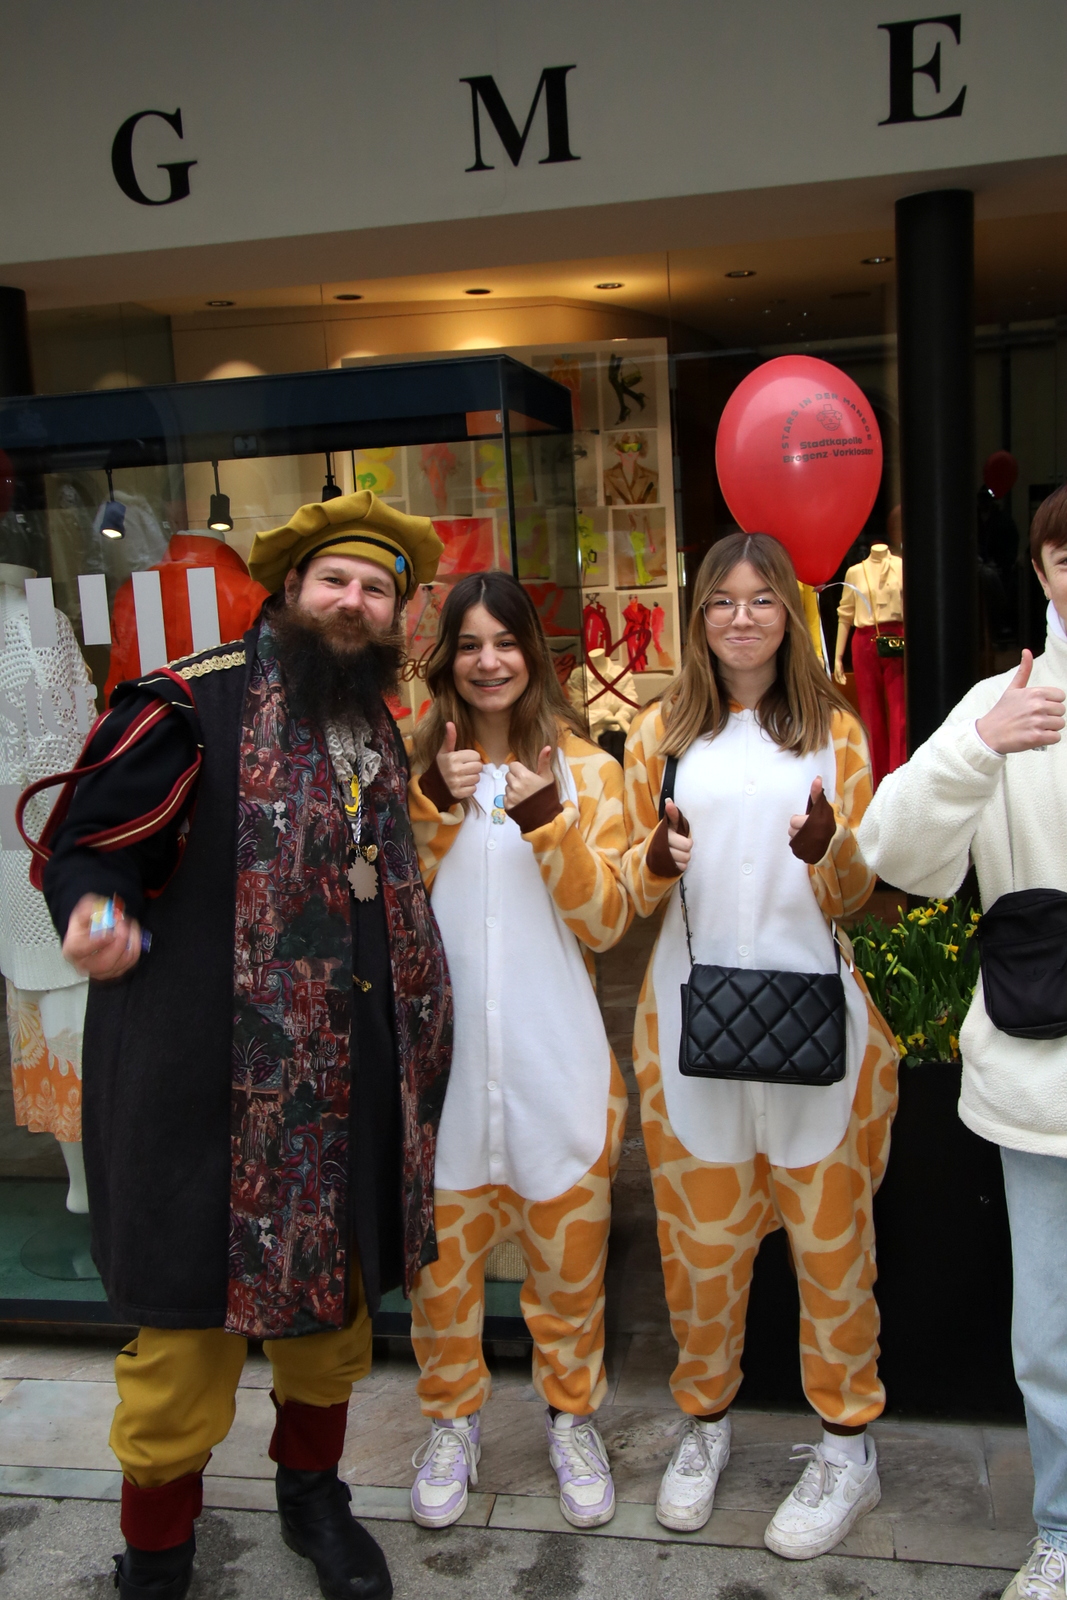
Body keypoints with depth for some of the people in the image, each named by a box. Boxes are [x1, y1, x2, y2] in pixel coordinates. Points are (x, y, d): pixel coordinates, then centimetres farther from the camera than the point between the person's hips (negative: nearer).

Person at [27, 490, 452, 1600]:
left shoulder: (384, 730, 12)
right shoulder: (192, 707, -11)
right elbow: (85, 845, -11)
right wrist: (101, 912, -32)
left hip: (352, 1090, 7)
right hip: (211, 1088, -6)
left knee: (335, 1301, 21)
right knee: (190, 1312, 5)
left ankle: (312, 1495, 46)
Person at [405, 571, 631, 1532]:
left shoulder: (586, 769, 2)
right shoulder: (414, 762, 6)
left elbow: (606, 922, -4)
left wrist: (546, 821, -18)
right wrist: (432, 804, -15)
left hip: (552, 1055, 0)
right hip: (442, 1050, 1)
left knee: (569, 1254, 11)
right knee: (440, 1249, 11)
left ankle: (572, 1414, 33)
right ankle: (452, 1417, 33)